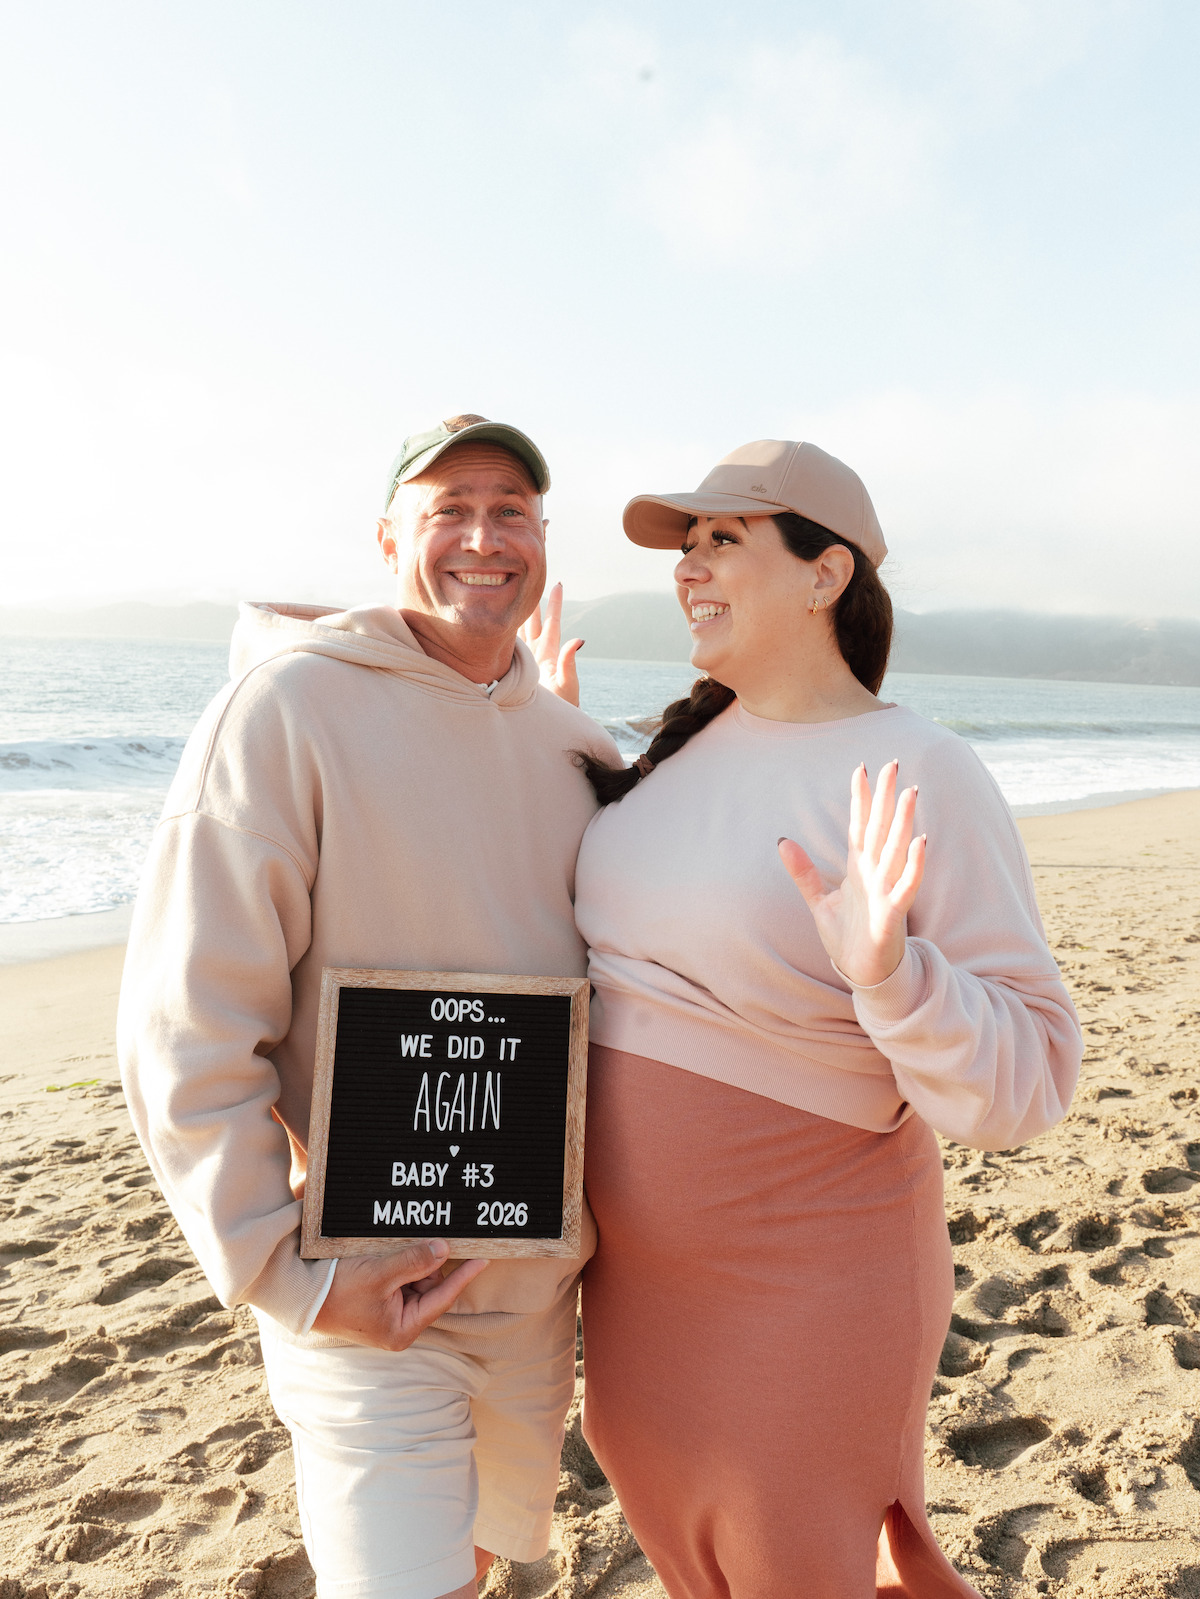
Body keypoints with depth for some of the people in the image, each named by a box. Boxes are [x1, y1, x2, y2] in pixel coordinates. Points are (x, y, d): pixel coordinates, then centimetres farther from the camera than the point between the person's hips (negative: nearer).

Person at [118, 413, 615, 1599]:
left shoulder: (574, 742, 3)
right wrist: (289, 1275, -18)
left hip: (538, 1280, 7)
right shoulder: (290, 704, -16)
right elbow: (188, 1024, -18)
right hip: (362, 1288, -6)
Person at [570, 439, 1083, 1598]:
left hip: (801, 1279, -7)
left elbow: (1021, 1086, -19)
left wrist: (888, 973, -37)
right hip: (641, 1262, 7)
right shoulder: (692, 742, 1)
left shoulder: (921, 780, -19)